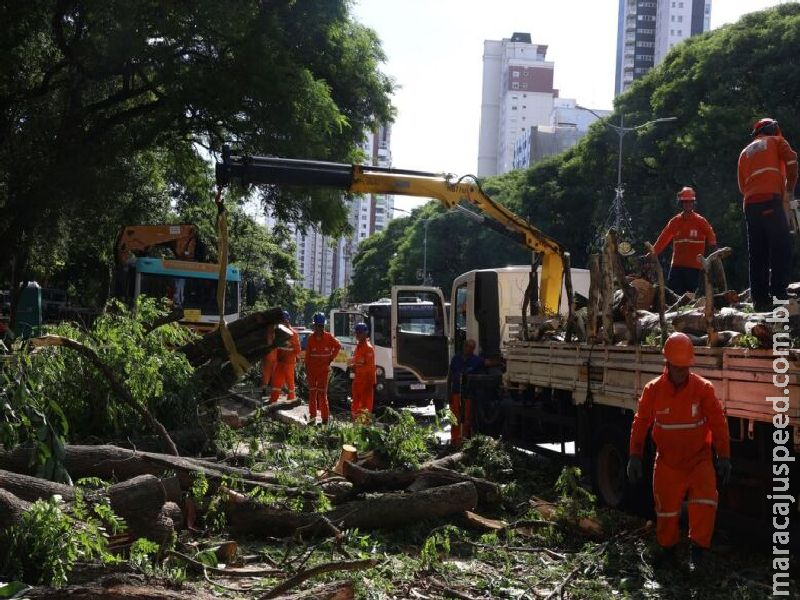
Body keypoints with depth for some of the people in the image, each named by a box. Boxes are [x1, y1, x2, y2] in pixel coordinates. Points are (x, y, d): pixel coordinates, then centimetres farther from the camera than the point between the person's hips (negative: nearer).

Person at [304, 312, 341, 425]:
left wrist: (331, 358, 4)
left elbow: (338, 346, 12)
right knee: (312, 393, 6)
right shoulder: (310, 338, 0)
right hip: (312, 370, 2)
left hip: (324, 370, -2)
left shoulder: (328, 338, -3)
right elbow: (307, 356, 2)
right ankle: (312, 417, 13)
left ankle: (325, 418, 0)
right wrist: (307, 371, -1)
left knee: (322, 394, -3)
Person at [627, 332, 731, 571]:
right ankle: (668, 551, 33)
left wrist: (723, 457, -9)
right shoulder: (653, 390, -7)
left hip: (698, 459, -1)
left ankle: (697, 552, -6)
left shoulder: (703, 388, -10)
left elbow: (718, 423, -7)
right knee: (666, 510, 10)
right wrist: (635, 457, -1)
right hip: (667, 463, 1)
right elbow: (640, 423, 0)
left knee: (705, 504, -20)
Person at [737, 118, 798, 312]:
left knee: (757, 254, 3)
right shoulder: (776, 141, 15)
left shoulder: (745, 153, 29)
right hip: (771, 200, -5)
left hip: (750, 204, 5)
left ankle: (760, 300, -1)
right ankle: (779, 294, -20)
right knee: (781, 248, -9)